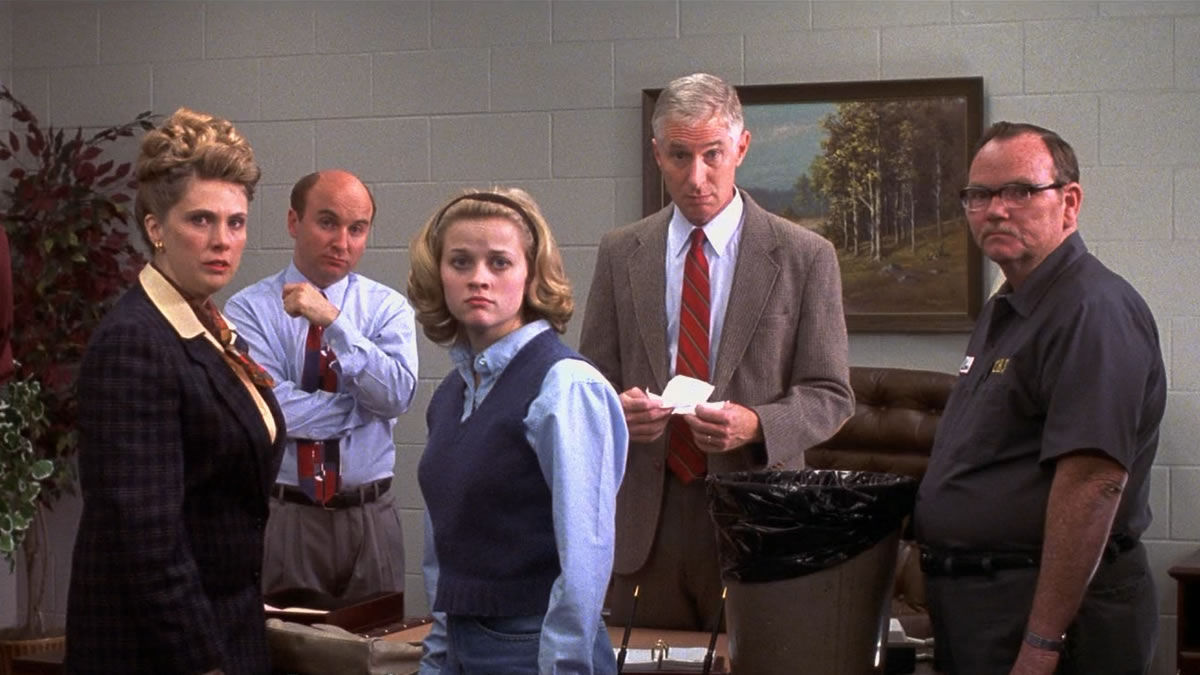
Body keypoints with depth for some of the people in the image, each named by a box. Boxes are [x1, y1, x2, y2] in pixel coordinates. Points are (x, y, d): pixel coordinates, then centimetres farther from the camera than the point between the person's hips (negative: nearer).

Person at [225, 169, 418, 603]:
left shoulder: (388, 307, 4)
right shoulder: (250, 308, -3)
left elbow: (397, 395, -13)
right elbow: (271, 408, -16)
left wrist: (333, 321, -20)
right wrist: (367, 405, -8)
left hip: (369, 519, 2)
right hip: (280, 516, -2)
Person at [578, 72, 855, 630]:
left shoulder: (804, 257, 1)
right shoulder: (620, 252, 9)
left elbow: (830, 395, 0)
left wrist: (756, 424, -19)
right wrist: (616, 409, -12)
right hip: (643, 519, 2)